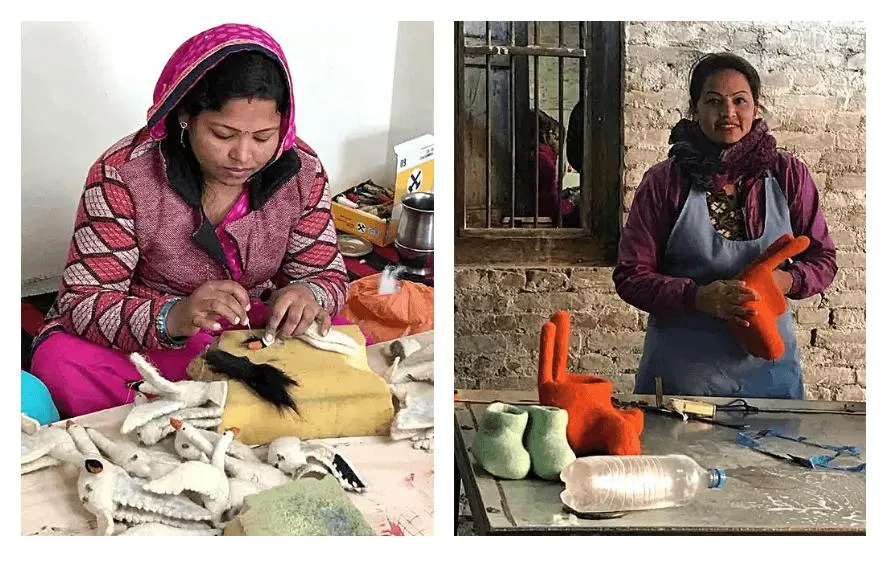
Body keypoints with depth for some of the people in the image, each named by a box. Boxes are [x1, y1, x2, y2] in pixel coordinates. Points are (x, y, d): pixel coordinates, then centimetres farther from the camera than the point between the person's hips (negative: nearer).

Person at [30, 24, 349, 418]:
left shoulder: (302, 171, -10)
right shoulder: (122, 175, -19)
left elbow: (328, 275, -2)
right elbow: (82, 302, -19)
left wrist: (308, 295, -28)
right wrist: (172, 317, -40)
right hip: (146, 337, -1)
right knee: (59, 362, -31)